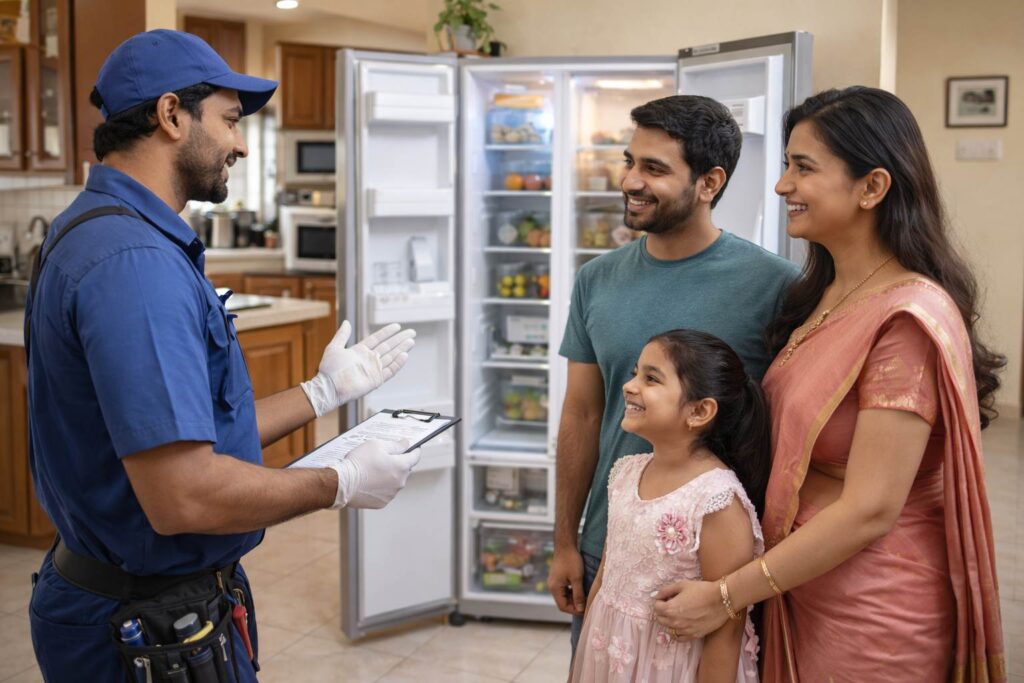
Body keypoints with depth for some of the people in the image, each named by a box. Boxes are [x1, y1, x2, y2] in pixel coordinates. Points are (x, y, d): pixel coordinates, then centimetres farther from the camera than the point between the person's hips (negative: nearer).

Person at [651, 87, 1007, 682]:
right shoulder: (825, 296, 5)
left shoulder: (906, 319, -22)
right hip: (801, 593, 8)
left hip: (871, 612, -8)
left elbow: (869, 511, -24)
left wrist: (726, 596, -18)